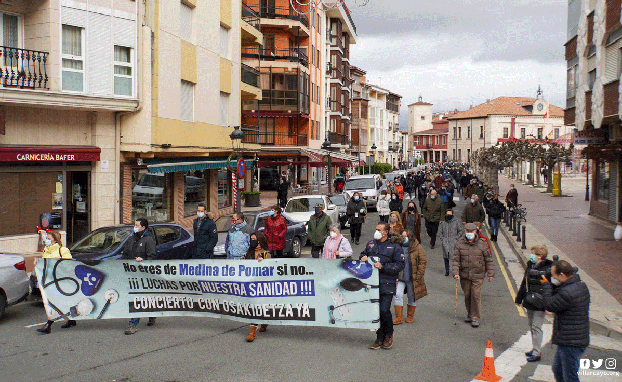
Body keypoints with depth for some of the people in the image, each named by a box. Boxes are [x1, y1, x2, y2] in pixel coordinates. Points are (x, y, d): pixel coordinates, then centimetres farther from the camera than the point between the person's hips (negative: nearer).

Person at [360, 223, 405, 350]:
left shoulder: (395, 247, -2)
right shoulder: (371, 244, 14)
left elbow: (400, 265, -6)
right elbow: (363, 254, 30)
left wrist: (383, 267, -15)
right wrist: (363, 258, 6)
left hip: (387, 284, -5)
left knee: (384, 310, -12)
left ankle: (389, 334, 15)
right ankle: (380, 338, 19)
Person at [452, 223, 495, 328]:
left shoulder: (482, 244, -2)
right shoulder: (460, 244, 0)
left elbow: (489, 259, 5)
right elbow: (456, 259, 2)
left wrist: (491, 273, 4)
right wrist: (455, 272, -9)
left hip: (478, 275, -2)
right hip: (464, 275, 2)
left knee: (476, 296, -5)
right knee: (467, 296, 11)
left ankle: (475, 318, 6)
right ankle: (469, 315, 29)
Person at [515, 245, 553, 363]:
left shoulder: (548, 269, -14)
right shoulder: (530, 266, 7)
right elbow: (524, 283, 17)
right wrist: (519, 298, 20)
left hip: (540, 304, -7)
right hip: (529, 302, 7)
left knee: (536, 326, -6)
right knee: (531, 326, 15)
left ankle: (536, 353, 2)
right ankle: (535, 349, 28)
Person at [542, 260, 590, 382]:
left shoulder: (567, 293, -28)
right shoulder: (581, 285, 6)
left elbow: (549, 305, -17)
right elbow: (556, 298, 15)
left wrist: (546, 284, -8)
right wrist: (551, 286, -2)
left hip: (571, 343, -10)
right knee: (557, 369, 24)